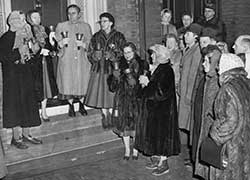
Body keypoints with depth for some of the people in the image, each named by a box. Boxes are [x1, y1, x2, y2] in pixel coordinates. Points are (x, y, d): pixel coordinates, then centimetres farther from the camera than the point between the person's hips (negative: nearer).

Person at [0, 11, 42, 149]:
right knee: (14, 105, -1)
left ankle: (26, 134, 20)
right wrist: (19, 52, -22)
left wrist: (33, 50, -2)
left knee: (28, 104, 9)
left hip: (26, 76, 7)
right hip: (12, 77, -7)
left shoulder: (26, 36, 11)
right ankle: (16, 138, 8)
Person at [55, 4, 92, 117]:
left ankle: (81, 106, 19)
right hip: (66, 60, 0)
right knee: (68, 82, -3)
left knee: (82, 82, 1)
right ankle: (71, 107, 14)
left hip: (82, 60, 1)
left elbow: (90, 43, 9)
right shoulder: (61, 26, 9)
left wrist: (84, 45, -12)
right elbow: (56, 42, 8)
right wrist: (61, 43, -14)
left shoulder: (86, 26, 11)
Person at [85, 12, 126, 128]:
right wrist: (96, 55, -13)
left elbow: (123, 53, -3)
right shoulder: (96, 37, 10)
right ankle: (105, 116, 18)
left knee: (114, 93, -4)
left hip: (114, 69, -2)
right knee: (101, 93, 2)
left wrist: (112, 55, -19)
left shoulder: (119, 36, 2)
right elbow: (90, 53, 9)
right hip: (99, 70, 3)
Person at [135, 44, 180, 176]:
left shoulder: (166, 70, -19)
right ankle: (156, 160, 26)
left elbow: (161, 91, -25)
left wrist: (147, 83, -18)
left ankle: (163, 164, 10)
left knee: (161, 135, -1)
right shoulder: (156, 68, 10)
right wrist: (145, 82, 0)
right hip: (153, 107, 10)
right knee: (153, 134, 15)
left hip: (162, 110, -10)